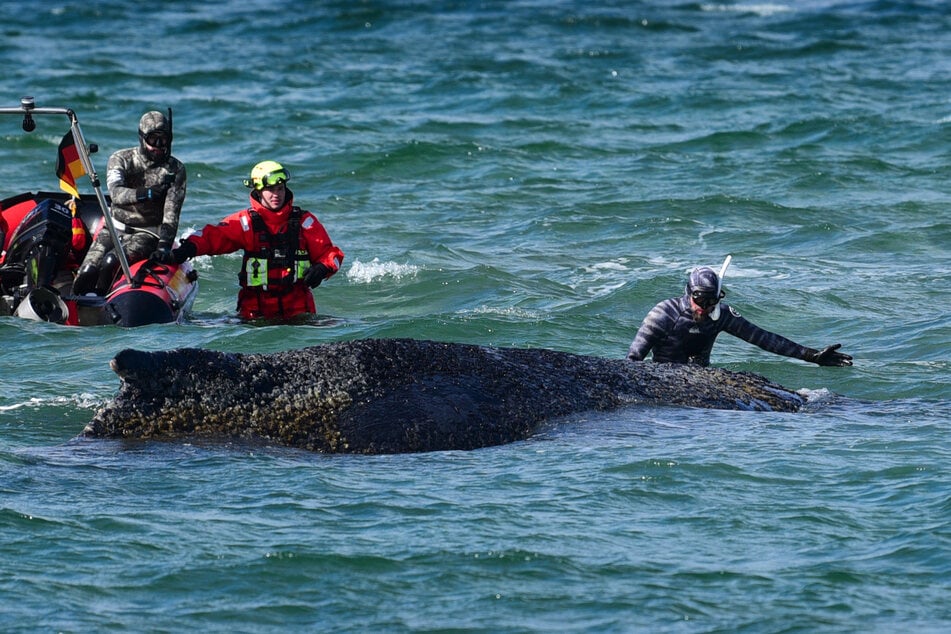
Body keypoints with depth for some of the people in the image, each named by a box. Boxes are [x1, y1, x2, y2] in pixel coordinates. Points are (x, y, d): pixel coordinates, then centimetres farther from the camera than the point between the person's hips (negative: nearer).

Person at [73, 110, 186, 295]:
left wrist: (164, 245, -25)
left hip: (148, 233, -2)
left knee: (111, 262, -30)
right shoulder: (120, 160, -1)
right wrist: (148, 193, -35)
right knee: (87, 273, -20)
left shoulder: (175, 170, -3)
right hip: (115, 228, 2)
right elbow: (116, 193, -20)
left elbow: (171, 213, -11)